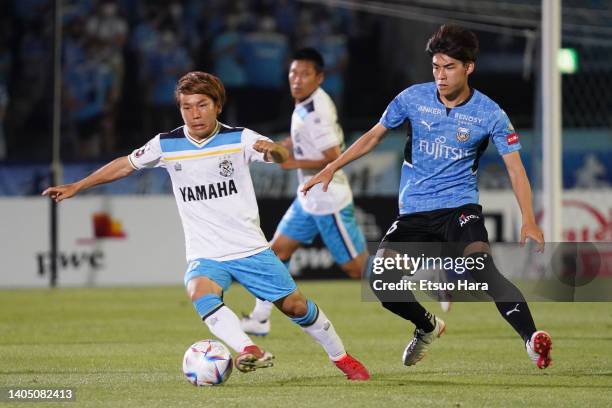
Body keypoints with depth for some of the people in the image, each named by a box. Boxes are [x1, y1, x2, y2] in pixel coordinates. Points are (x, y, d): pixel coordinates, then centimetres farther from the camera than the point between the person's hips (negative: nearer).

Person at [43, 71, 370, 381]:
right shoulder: (167, 145, -1)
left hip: (250, 248, 0)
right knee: (201, 292, -32)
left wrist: (273, 149, -45)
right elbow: (125, 165, 13)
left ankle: (342, 358, 27)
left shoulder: (239, 139, -6)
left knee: (295, 306, 4)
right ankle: (248, 352, -46)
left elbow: (283, 158, -20)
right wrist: (75, 187, 14)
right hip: (205, 255, 0)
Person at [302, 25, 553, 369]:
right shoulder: (413, 98, -1)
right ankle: (428, 327, 20)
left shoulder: (489, 114, -7)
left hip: (459, 207, -4)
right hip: (414, 211, 4)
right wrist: (331, 169, 9)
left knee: (481, 265, -33)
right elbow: (374, 136, 13)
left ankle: (532, 338, -39)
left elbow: (515, 168, -11)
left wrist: (529, 221, -24)